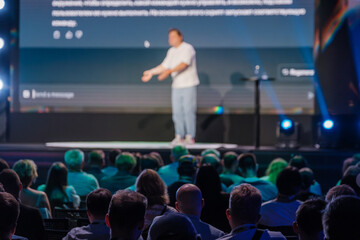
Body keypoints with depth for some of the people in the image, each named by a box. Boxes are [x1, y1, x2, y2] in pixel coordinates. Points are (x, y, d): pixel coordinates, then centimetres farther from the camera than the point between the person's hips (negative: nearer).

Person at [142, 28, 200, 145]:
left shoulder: (187, 48, -10)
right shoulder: (171, 51, 13)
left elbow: (184, 64, -24)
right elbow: (164, 66, 17)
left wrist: (169, 71, -35)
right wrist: (151, 72, 7)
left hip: (188, 85, -7)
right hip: (176, 85, 7)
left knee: (188, 111, -6)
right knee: (177, 112, 5)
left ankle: (190, 136, 0)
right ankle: (179, 136, 11)